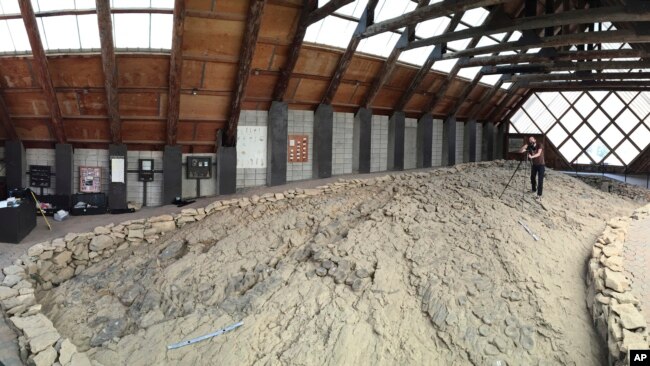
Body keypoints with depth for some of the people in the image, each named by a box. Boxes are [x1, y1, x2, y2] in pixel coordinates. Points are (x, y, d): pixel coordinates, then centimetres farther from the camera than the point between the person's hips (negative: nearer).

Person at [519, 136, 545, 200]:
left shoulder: (539, 145, -15)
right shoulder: (529, 147, -3)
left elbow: (538, 154, -29)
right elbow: (520, 151, -9)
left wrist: (532, 157, -46)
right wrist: (525, 146, -23)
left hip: (541, 165, -5)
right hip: (534, 164, 5)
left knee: (540, 180, -11)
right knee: (532, 178, 15)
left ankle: (539, 195, -12)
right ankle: (534, 189, 39)